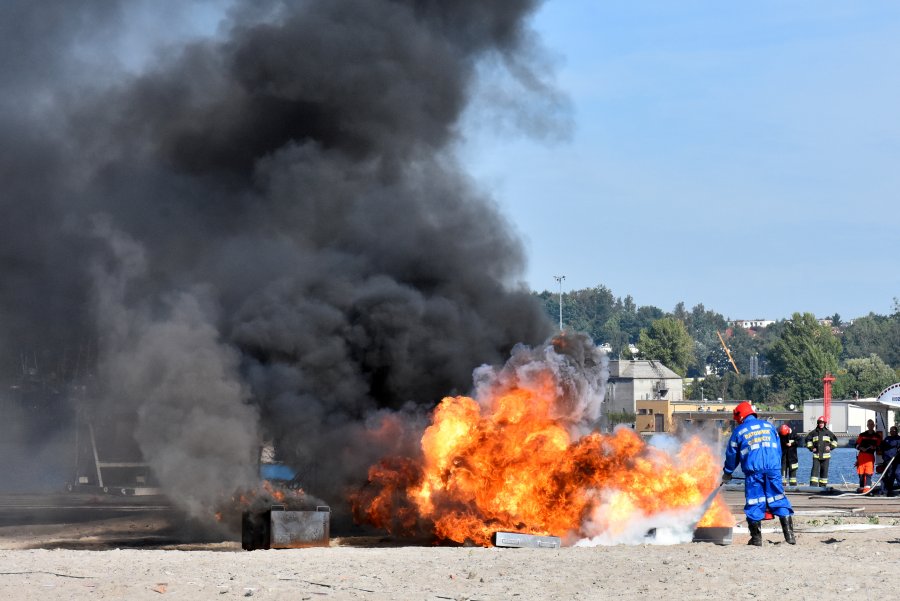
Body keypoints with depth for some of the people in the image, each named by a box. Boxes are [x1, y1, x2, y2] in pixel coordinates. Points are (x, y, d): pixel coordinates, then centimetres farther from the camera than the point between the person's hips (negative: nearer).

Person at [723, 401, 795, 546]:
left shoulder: (739, 430, 9)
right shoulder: (769, 426, 18)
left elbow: (732, 454, 15)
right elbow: (778, 449, 20)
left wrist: (727, 473, 29)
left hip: (753, 470, -2)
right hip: (773, 469, 2)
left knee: (754, 503, 3)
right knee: (779, 500, 4)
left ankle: (756, 538, 4)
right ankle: (789, 534, -3)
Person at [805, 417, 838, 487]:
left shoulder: (828, 432, 5)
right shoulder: (813, 432, 4)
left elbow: (835, 440, 15)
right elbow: (808, 439, 14)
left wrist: (831, 446, 2)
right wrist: (811, 447, 3)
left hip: (825, 455, 1)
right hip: (816, 455, -1)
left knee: (824, 470, 5)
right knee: (815, 469, -10)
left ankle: (823, 485, 14)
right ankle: (813, 484, -15)